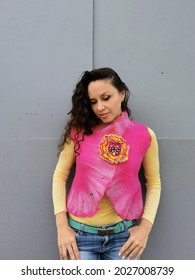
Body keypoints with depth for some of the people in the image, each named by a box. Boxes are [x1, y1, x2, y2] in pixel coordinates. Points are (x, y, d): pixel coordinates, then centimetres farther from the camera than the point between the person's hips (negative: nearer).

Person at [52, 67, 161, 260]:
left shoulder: (144, 135, -2)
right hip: (80, 233, 0)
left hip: (124, 234, 0)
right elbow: (60, 176, 2)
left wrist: (145, 226, -5)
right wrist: (62, 226, -5)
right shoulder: (79, 132, -2)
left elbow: (153, 183, 6)